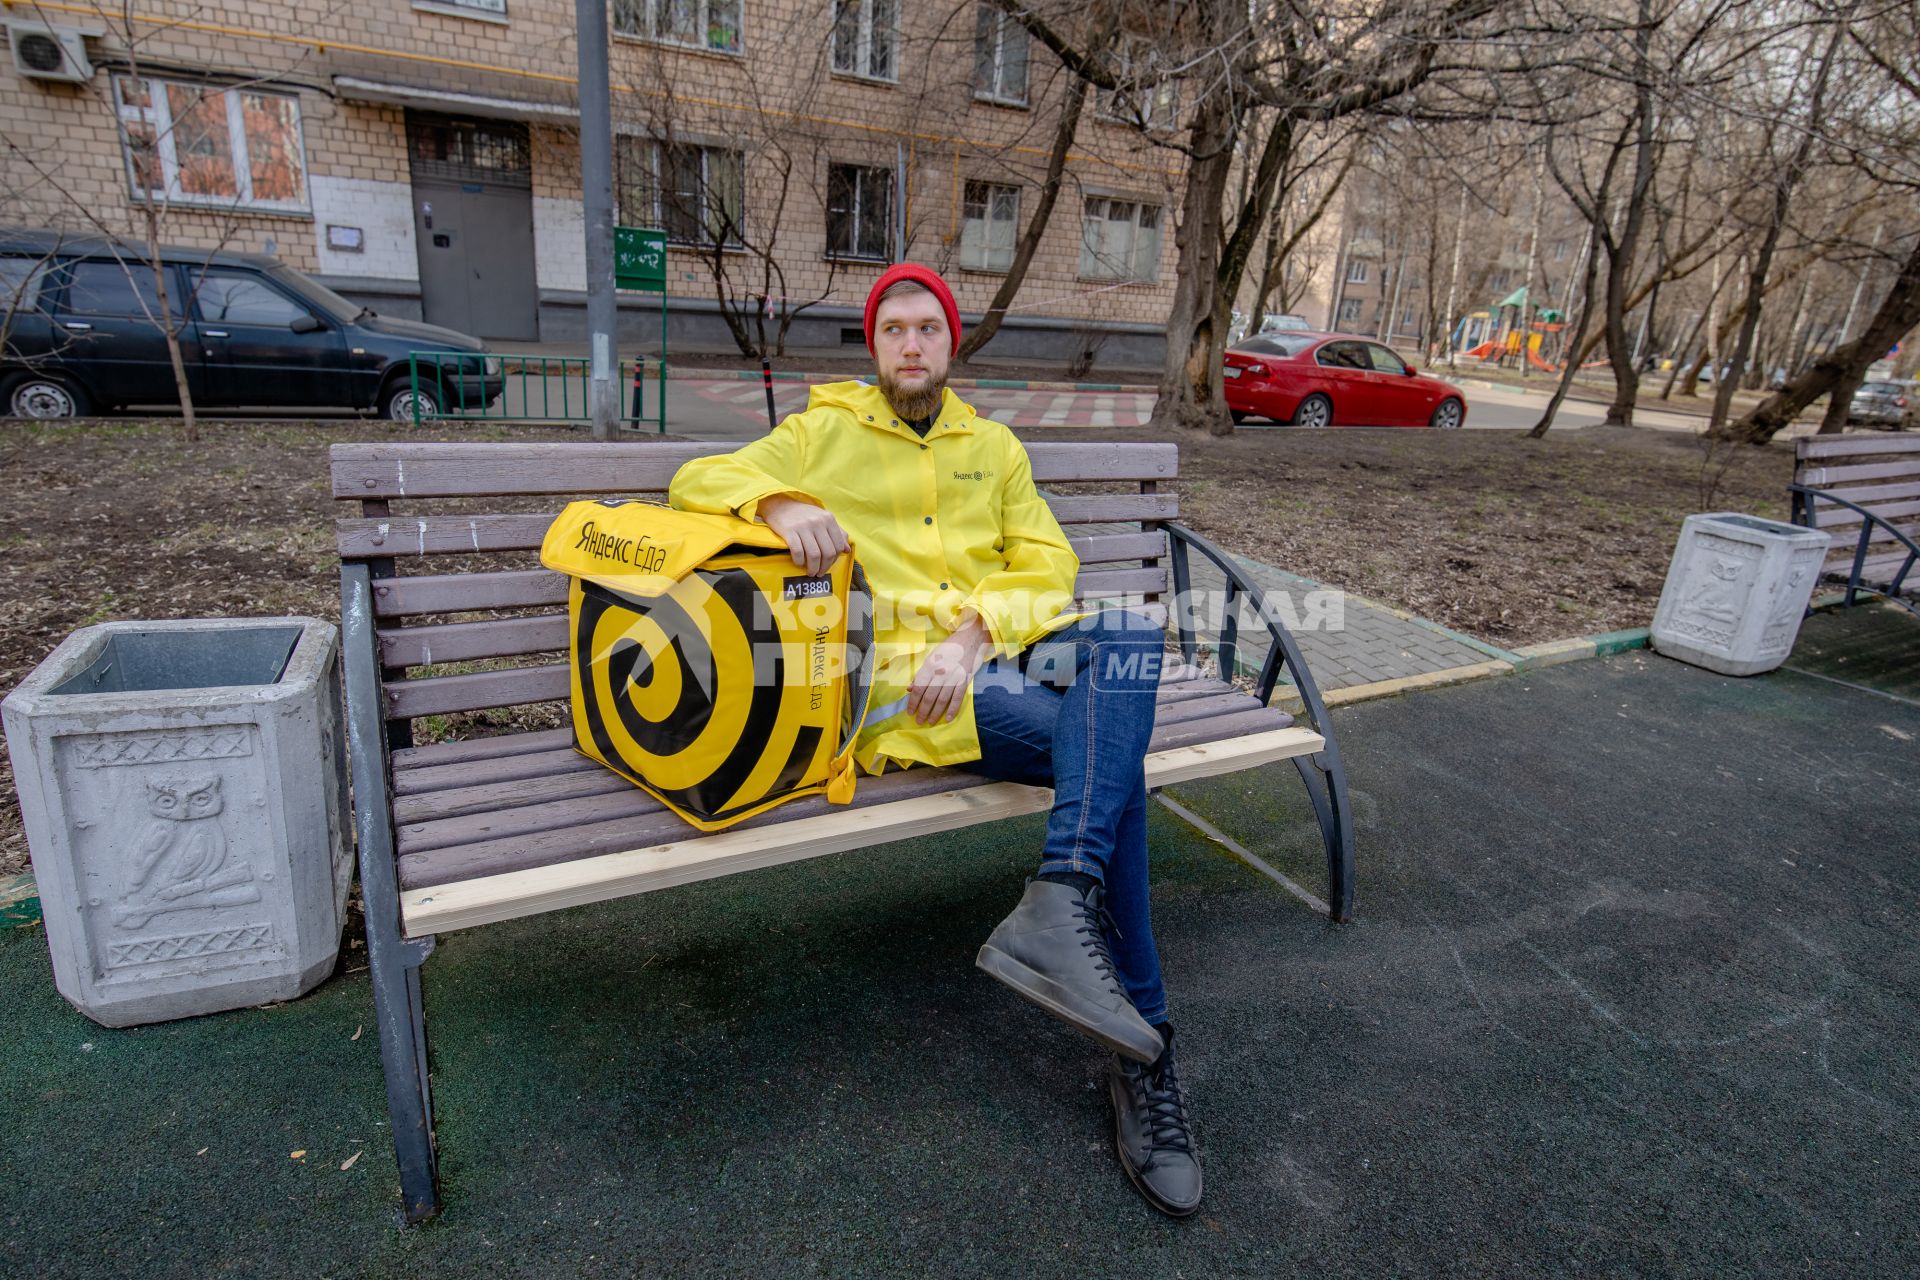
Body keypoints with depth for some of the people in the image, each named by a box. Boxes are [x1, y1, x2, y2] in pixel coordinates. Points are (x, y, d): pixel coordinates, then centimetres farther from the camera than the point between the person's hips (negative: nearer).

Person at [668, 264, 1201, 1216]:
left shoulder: (993, 446, 24)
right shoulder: (824, 432, 15)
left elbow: (1047, 563, 11)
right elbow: (697, 480, 6)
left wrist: (973, 634, -9)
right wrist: (779, 501, -18)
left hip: (1013, 652, 5)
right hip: (903, 679, -4)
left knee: (1127, 630, -28)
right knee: (1110, 749, -24)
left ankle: (1061, 903, -32)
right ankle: (1143, 1044, -16)